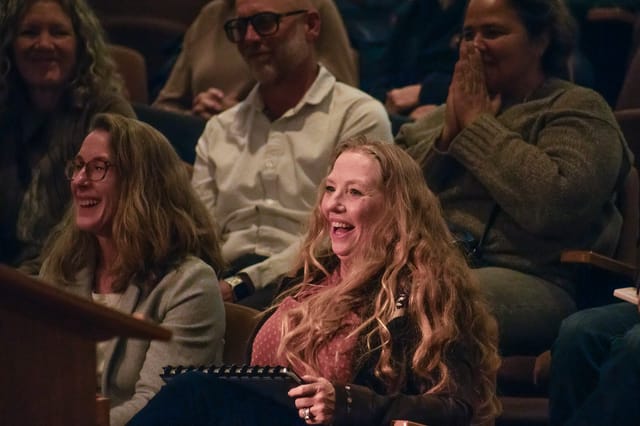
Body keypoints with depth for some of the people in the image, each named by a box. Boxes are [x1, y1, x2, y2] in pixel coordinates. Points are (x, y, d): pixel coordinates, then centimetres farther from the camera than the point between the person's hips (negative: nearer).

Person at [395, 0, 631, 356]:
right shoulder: (459, 104, 26)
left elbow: (553, 204, -16)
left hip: (528, 280, -6)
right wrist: (448, 135, 0)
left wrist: (478, 125, -6)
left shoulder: (579, 109, 5)